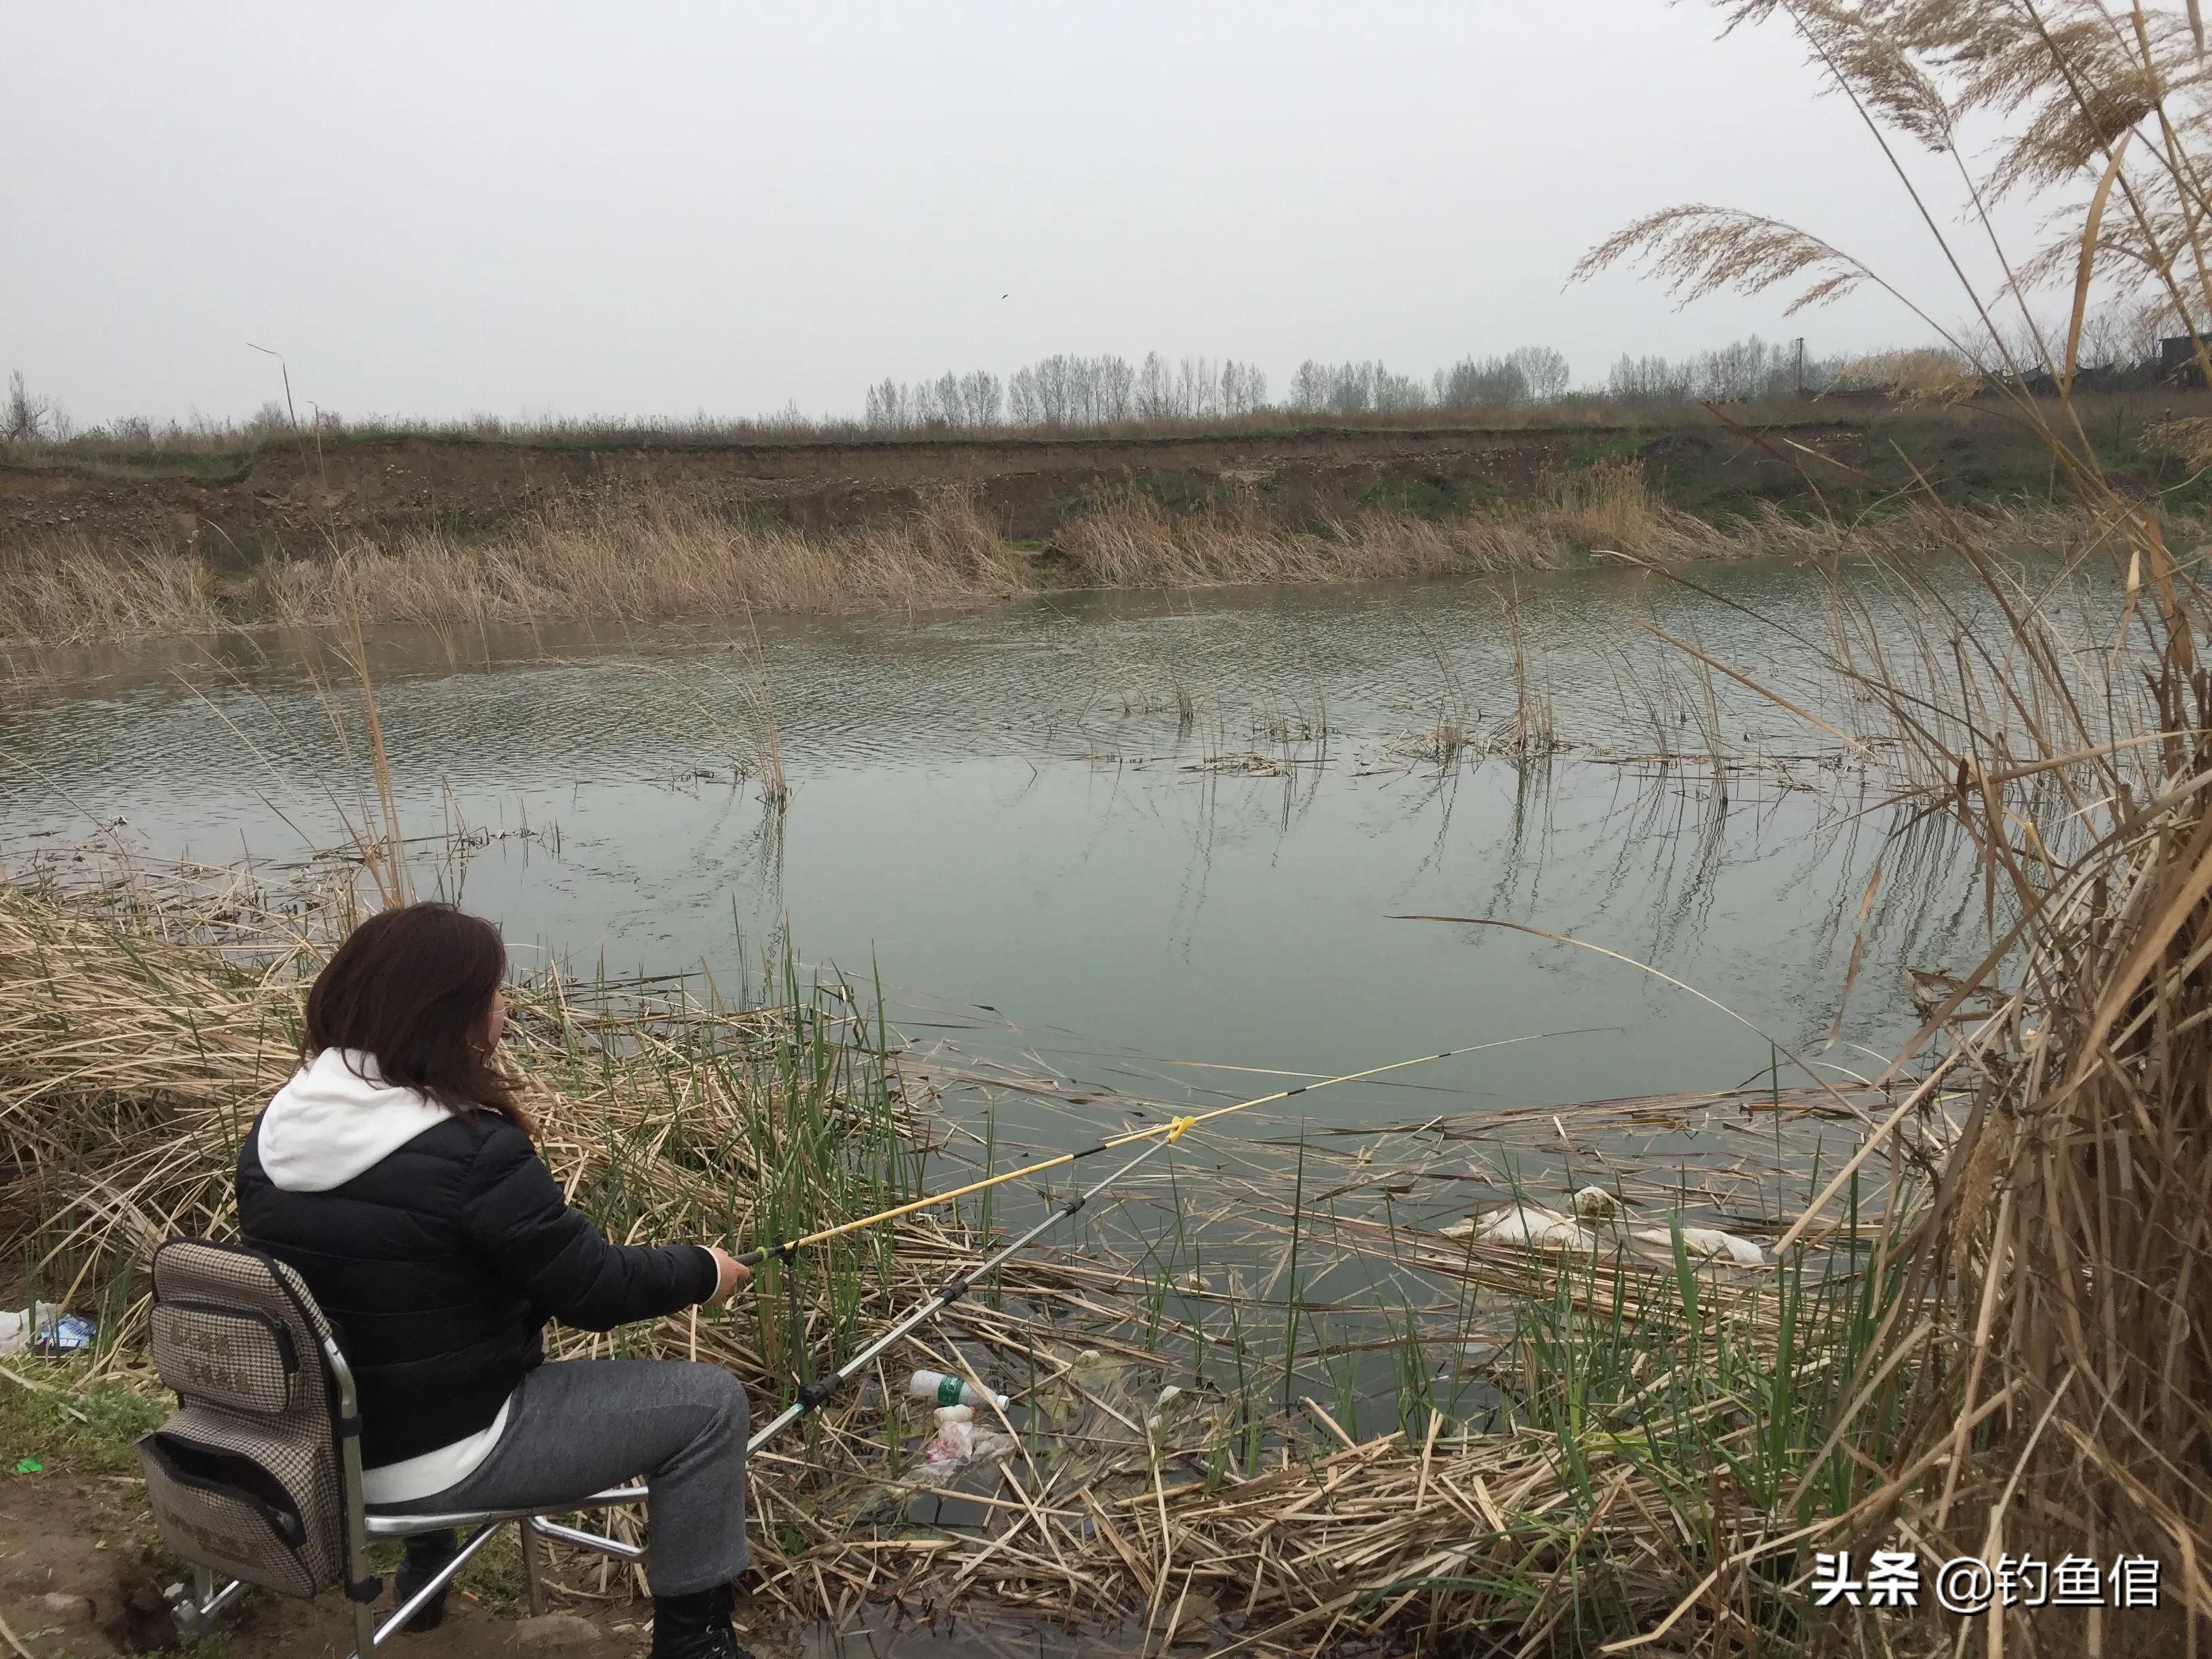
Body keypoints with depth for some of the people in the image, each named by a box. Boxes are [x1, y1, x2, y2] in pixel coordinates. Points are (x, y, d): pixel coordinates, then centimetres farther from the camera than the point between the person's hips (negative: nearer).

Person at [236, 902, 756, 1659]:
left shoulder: (278, 1125, -3)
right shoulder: (471, 1151, -26)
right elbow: (594, 1290, -18)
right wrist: (701, 1271, 0)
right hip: (432, 1459, -8)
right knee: (708, 1403, -1)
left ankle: (427, 1567, 44)